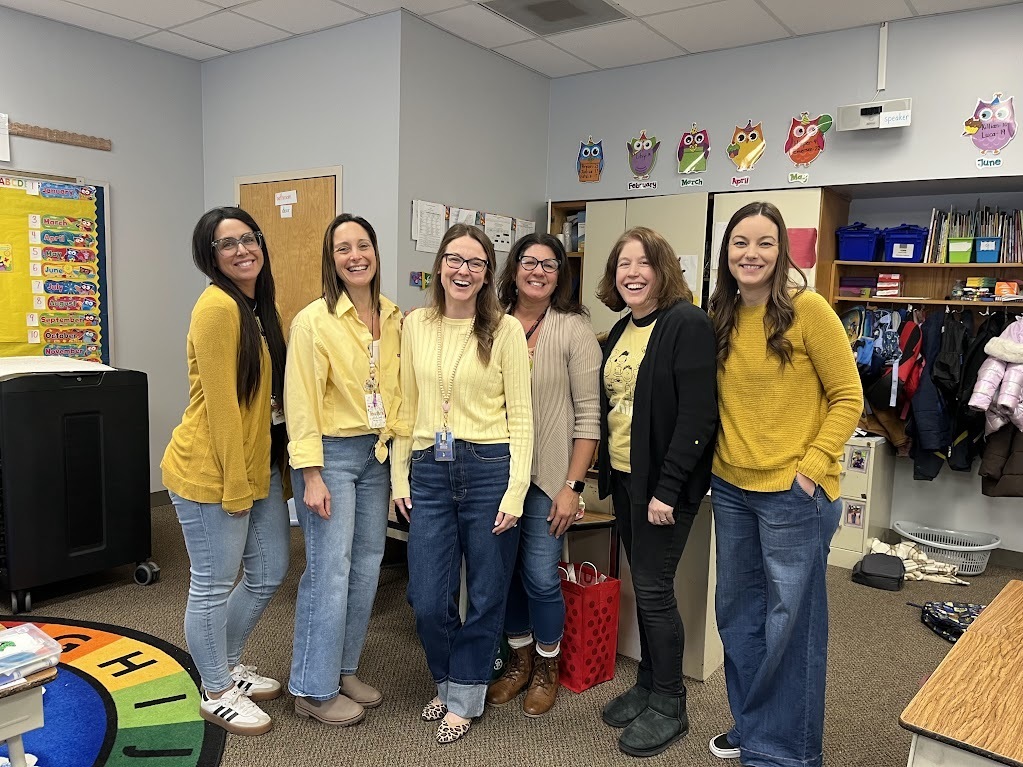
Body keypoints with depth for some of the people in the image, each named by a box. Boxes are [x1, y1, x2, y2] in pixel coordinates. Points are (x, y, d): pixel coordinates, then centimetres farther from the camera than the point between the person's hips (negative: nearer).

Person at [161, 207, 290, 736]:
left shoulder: (259, 306, 11)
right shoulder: (218, 306, -17)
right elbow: (220, 403, -20)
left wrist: (270, 470, 12)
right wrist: (234, 485, -17)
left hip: (259, 468, 9)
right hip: (211, 472, -9)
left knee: (268, 575, 18)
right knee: (214, 585, 8)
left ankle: (228, 666, 40)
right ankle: (216, 693, 28)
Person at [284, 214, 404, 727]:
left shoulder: (394, 319, 6)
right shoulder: (314, 321, -11)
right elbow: (302, 402, -13)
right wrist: (311, 475, -16)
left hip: (378, 453, 6)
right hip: (332, 452, -6)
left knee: (367, 566, 12)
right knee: (330, 571, -3)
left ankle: (343, 670, 30)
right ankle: (313, 690, 15)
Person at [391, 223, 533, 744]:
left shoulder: (505, 329, -3)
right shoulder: (414, 326, 7)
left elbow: (520, 414, -4)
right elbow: (406, 406, 10)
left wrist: (515, 491, -9)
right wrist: (399, 477, 7)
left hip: (489, 469, -2)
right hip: (430, 472, 3)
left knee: (485, 597, 10)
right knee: (427, 602, 6)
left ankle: (463, 698, 32)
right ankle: (449, 682, 36)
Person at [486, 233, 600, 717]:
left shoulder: (573, 329, -6)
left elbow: (588, 414, -7)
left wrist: (573, 485, -11)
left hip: (546, 476, -3)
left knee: (540, 577, 1)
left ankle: (546, 669, 27)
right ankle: (519, 659, 35)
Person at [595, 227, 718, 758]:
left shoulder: (688, 325, -13)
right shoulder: (621, 331, 12)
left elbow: (698, 414, -19)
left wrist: (667, 488, -21)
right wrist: (603, 473, 12)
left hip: (664, 483, -7)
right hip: (624, 477, 7)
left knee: (653, 588, 0)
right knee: (642, 585, 16)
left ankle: (669, 705, 18)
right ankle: (648, 684, 31)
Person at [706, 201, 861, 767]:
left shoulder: (807, 310, -10)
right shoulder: (722, 318, 6)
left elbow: (848, 398, -8)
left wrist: (811, 467, -14)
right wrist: (717, 455, 5)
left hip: (793, 492, -6)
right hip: (731, 489, 6)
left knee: (789, 623, 6)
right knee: (737, 614, 17)